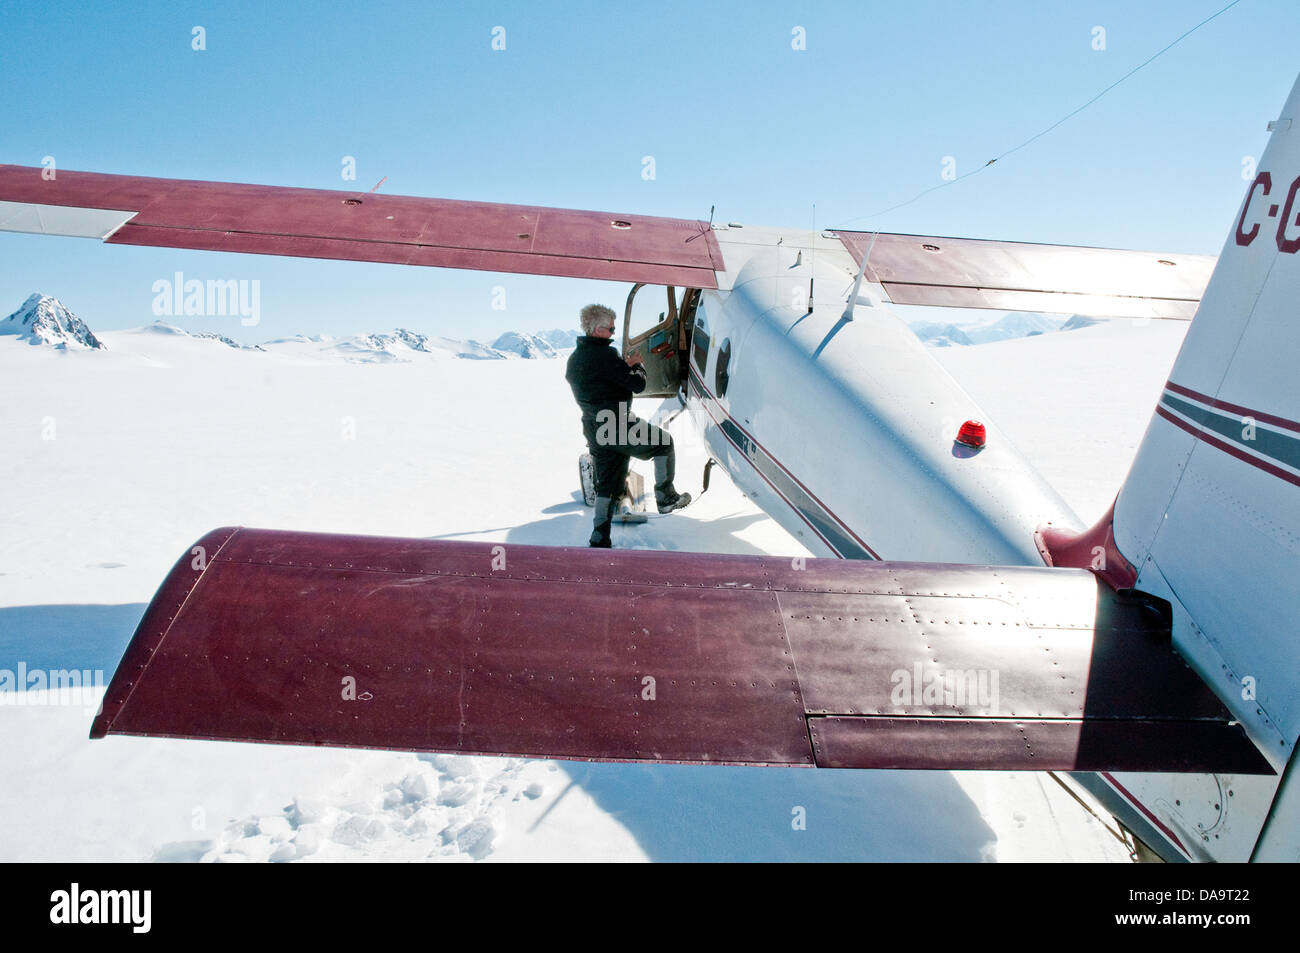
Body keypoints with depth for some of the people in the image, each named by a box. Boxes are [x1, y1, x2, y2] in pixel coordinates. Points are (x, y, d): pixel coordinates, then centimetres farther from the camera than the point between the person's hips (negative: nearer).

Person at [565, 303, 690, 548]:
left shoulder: (574, 359, 11)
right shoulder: (605, 355, -18)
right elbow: (638, 385, -15)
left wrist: (626, 365, 17)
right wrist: (637, 366, 5)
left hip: (594, 431, 9)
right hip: (618, 426, -8)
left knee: (607, 485, 13)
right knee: (664, 443, 12)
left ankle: (599, 539, 8)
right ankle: (666, 498, 17)